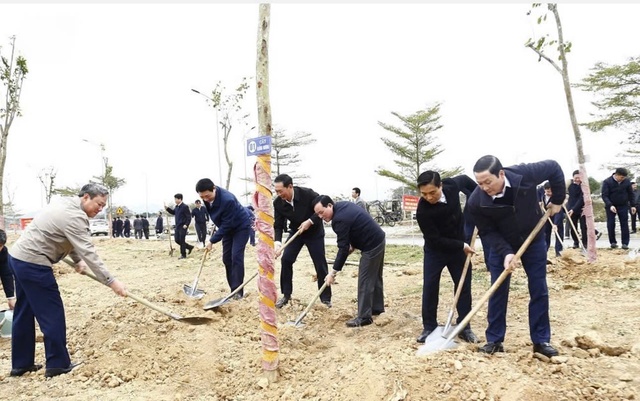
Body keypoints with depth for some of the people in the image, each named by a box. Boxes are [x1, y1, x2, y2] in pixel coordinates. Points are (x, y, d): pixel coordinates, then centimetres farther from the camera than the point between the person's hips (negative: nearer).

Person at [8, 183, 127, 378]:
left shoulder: (67, 205, 11)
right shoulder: (74, 216, -21)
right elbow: (88, 252, -26)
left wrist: (77, 260, 9)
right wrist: (111, 281, -26)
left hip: (18, 257, 11)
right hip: (33, 264, -11)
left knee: (24, 312, 16)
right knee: (52, 313, -2)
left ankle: (20, 364, 26)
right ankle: (58, 364, 7)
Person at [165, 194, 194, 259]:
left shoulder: (185, 207, -14)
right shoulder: (176, 207, 10)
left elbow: (189, 217, -15)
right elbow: (173, 212, 29)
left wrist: (186, 224, -23)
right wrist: (167, 208, 13)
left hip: (183, 227, -8)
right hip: (177, 226, 8)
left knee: (182, 240, -3)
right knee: (177, 240, 9)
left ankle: (183, 255, 8)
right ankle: (189, 247, 25)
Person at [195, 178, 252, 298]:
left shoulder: (227, 199, -37)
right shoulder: (207, 197, -14)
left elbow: (226, 225, -29)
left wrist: (212, 240, -24)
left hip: (241, 226, -8)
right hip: (228, 227, 8)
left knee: (236, 256, -16)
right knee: (226, 258, 3)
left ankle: (238, 291, -12)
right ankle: (233, 289, 10)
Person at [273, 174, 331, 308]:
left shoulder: (307, 194, -29)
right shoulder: (278, 203, -18)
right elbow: (278, 225, -15)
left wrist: (310, 221, -28)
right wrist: (277, 242, -30)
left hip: (314, 232, -3)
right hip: (295, 232, 3)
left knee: (320, 264, -3)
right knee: (285, 260, -8)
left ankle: (326, 298, 11)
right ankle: (286, 295, 8)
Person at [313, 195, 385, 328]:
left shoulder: (340, 219, -25)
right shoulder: (343, 206, 6)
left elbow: (343, 249, -24)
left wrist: (333, 272, -20)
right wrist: (353, 245, 9)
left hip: (371, 246, -11)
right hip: (378, 240, 11)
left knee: (365, 281, -5)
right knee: (375, 277, 20)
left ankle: (364, 317, 0)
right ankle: (377, 308, 32)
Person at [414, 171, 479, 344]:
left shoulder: (452, 185, -19)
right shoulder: (422, 211, -30)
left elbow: (465, 180, 7)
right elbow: (435, 240, -24)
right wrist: (461, 246, -21)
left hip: (459, 246, 4)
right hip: (435, 250, -3)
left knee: (464, 286, 6)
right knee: (429, 287, -4)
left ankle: (464, 327, 17)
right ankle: (429, 327, 10)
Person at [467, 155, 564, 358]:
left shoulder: (524, 174, -32)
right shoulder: (476, 202, -30)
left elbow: (554, 168, -12)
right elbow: (487, 231, -18)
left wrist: (557, 200, -8)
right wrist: (505, 252, -30)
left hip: (533, 239, 1)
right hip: (501, 244, 0)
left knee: (539, 290, 4)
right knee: (497, 291, 0)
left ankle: (541, 340, 15)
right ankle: (494, 340, 11)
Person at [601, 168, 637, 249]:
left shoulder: (627, 181, -4)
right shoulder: (607, 182, -14)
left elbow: (630, 194, 7)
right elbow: (604, 196, -16)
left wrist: (633, 205, 4)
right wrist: (610, 205, -28)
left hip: (623, 206, 2)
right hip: (611, 206, -2)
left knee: (624, 224, -1)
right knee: (611, 224, -1)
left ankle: (625, 243, 3)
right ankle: (613, 242, 10)